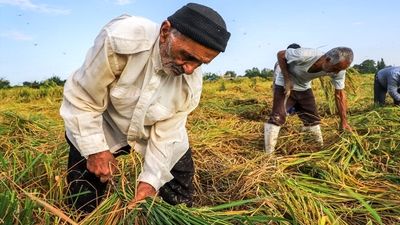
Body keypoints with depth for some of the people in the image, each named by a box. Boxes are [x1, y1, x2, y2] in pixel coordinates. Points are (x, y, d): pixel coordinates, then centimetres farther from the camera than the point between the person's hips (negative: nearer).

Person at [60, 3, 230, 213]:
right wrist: (95, 149, -21)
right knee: (84, 205, 2)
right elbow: (81, 99, -23)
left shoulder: (191, 82, -23)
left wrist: (151, 179, -20)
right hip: (101, 127, -2)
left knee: (180, 201, 8)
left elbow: (166, 133, -14)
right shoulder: (120, 40, -35)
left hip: (152, 130, 3)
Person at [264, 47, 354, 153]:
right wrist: (287, 79, -24)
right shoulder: (304, 55, -37)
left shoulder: (339, 70, -21)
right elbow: (280, 54, -21)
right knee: (277, 118, -17)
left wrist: (344, 120, -10)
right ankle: (268, 154, -12)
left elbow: (339, 94, -9)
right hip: (285, 85, -5)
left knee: (313, 119, 6)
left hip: (304, 88, 5)